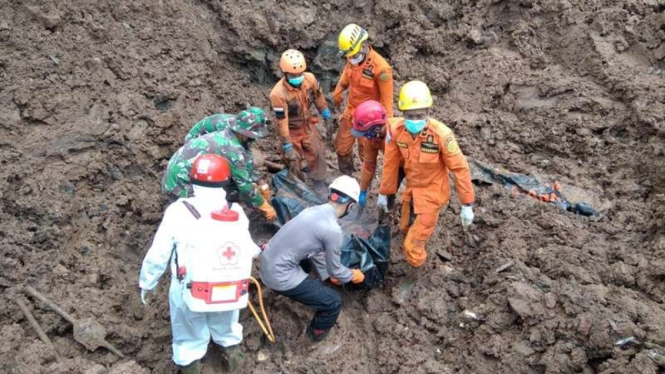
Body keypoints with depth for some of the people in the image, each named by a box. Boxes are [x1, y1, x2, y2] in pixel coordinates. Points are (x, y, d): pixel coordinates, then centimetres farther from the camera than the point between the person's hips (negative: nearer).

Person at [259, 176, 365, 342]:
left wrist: (332, 272, 35)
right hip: (279, 276, -8)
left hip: (267, 261, 8)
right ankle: (317, 333, 29)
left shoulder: (312, 210, 4)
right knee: (334, 302, 3)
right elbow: (334, 270, -4)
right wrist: (353, 276, 17)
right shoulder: (333, 230, -20)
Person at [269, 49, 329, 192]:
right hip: (291, 129, -4)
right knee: (293, 161, 9)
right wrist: (287, 147, -25)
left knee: (318, 153, 4)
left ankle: (319, 184, 23)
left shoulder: (310, 78, -20)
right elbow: (281, 122, -30)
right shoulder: (278, 94, -34)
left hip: (308, 124, 4)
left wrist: (325, 113, 16)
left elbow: (318, 96, 2)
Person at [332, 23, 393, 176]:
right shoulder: (352, 58, -9)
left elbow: (386, 98, -21)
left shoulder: (380, 68, -28)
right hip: (350, 111, 7)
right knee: (341, 146, 18)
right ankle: (345, 175, 41)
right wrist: (337, 92, 27)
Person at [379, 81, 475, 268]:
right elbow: (391, 162, -4)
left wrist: (467, 204, -17)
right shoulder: (396, 129, -19)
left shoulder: (441, 134, -32)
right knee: (405, 228, 29)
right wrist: (384, 193, 7)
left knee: (412, 245, -3)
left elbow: (460, 168, -22)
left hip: (431, 193, -5)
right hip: (411, 188, 5)